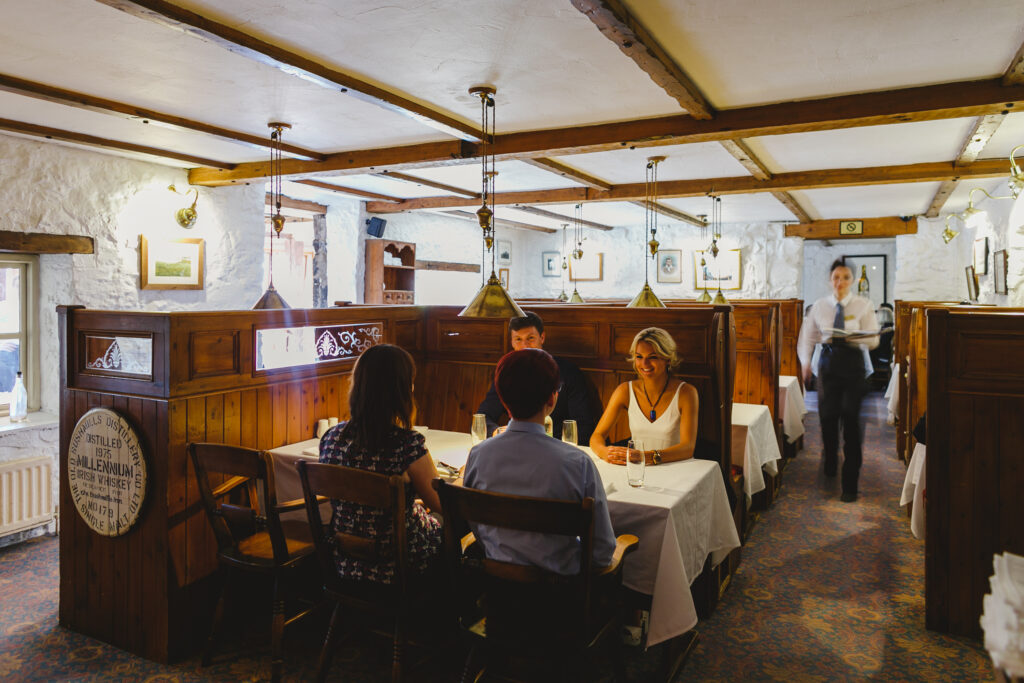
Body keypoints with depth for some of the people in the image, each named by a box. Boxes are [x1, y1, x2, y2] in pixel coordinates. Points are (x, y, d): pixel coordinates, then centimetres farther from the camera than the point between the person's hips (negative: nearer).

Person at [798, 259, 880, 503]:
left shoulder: (863, 305, 1)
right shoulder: (820, 306, 7)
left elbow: (873, 339, -5)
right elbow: (807, 336, 15)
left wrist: (851, 337, -25)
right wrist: (806, 361, 2)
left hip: (854, 363, -2)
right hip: (828, 362, 2)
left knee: (851, 419, -7)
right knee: (827, 415, 3)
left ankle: (850, 483, 1)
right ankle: (830, 463, 32)